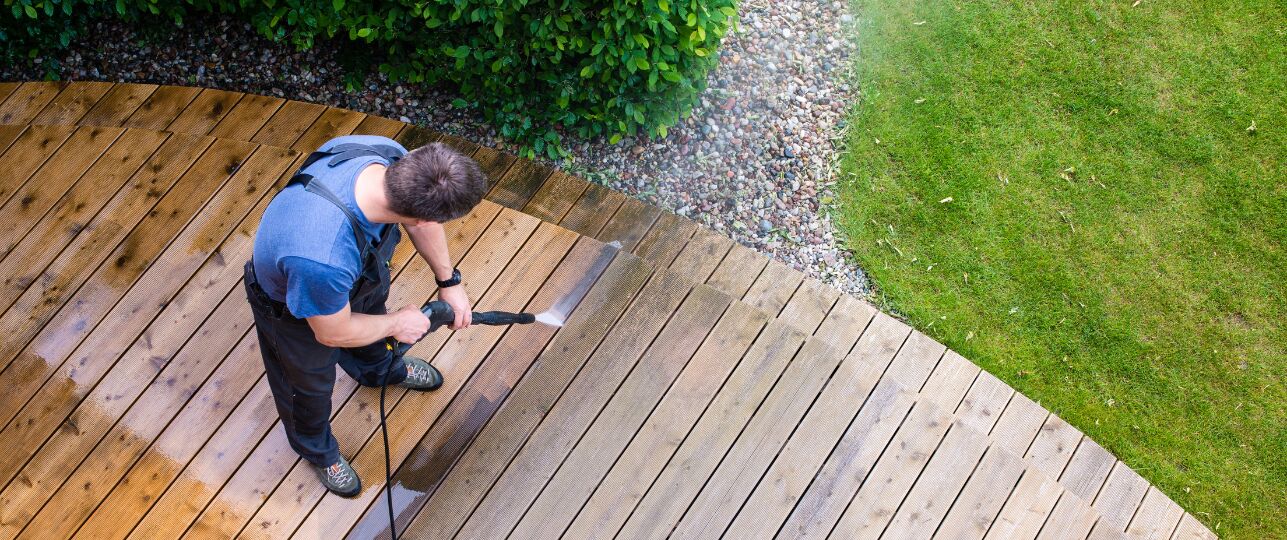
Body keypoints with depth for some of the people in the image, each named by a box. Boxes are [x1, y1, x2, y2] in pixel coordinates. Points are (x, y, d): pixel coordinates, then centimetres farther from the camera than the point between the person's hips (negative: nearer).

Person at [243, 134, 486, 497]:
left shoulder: (389, 155, -35)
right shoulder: (324, 260, -53)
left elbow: (420, 221, -10)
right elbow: (332, 333, -28)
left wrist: (449, 281, -2)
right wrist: (397, 324, -13)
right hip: (293, 307, -5)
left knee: (373, 309, 36)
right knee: (310, 383, 26)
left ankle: (379, 369, 73)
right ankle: (316, 449, 61)